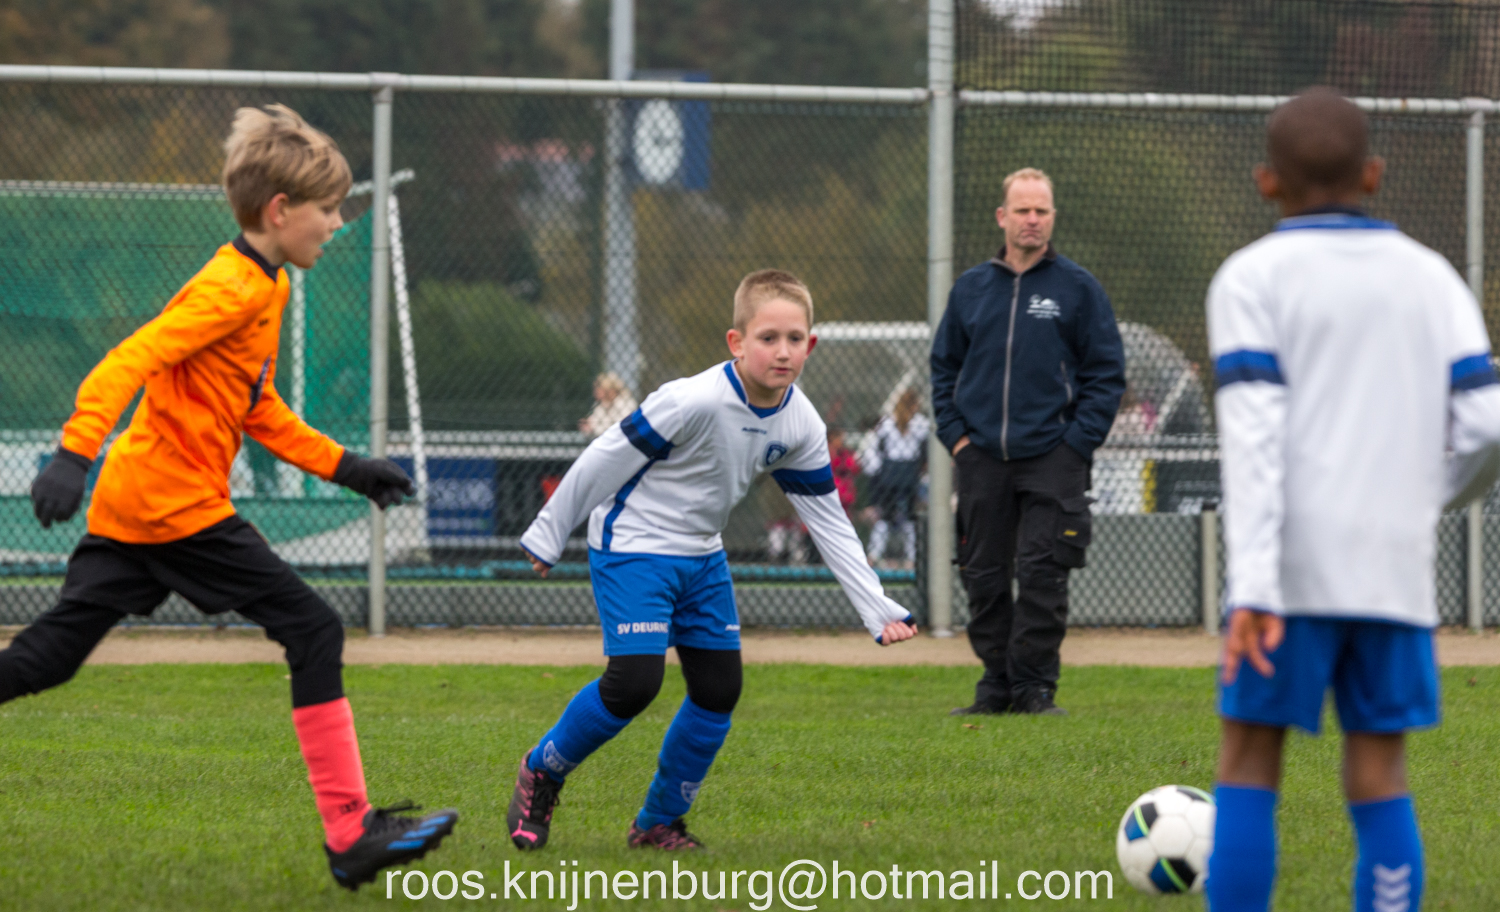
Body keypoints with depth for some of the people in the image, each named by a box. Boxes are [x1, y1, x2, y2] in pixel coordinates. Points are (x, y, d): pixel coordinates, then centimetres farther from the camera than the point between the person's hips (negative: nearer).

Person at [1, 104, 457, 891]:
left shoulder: (265, 289, 18)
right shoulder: (232, 289, -14)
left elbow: (259, 411, 26)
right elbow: (132, 360, -25)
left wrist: (344, 466, 23)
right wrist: (75, 453, -36)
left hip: (127, 503, 10)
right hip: (178, 503, -10)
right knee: (313, 629, -6)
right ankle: (351, 835, -5)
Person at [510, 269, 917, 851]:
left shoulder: (801, 426, -5)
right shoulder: (696, 401, -27)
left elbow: (828, 523, 4)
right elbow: (608, 458, -18)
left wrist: (878, 611, 0)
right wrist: (548, 535, -11)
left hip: (702, 558, 7)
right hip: (631, 547, -7)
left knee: (719, 688, 2)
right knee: (634, 681, -19)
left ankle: (659, 823, 18)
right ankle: (541, 772, 6)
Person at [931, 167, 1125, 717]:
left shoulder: (1077, 288, 3)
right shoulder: (970, 289, 12)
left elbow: (1107, 371, 3)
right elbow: (944, 366, 19)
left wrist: (1078, 441, -6)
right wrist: (953, 433, 7)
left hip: (1052, 459, -3)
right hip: (982, 459, 3)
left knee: (1042, 574, -8)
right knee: (984, 577, 4)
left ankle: (1035, 686, -2)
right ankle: (997, 685, 13)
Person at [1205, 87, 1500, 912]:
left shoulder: (1252, 279, 1)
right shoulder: (1431, 278, 12)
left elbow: (1253, 435, -10)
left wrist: (1253, 587, -16)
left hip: (1295, 565, -3)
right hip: (1397, 566, 3)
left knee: (1250, 759, 3)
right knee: (1379, 772, 5)